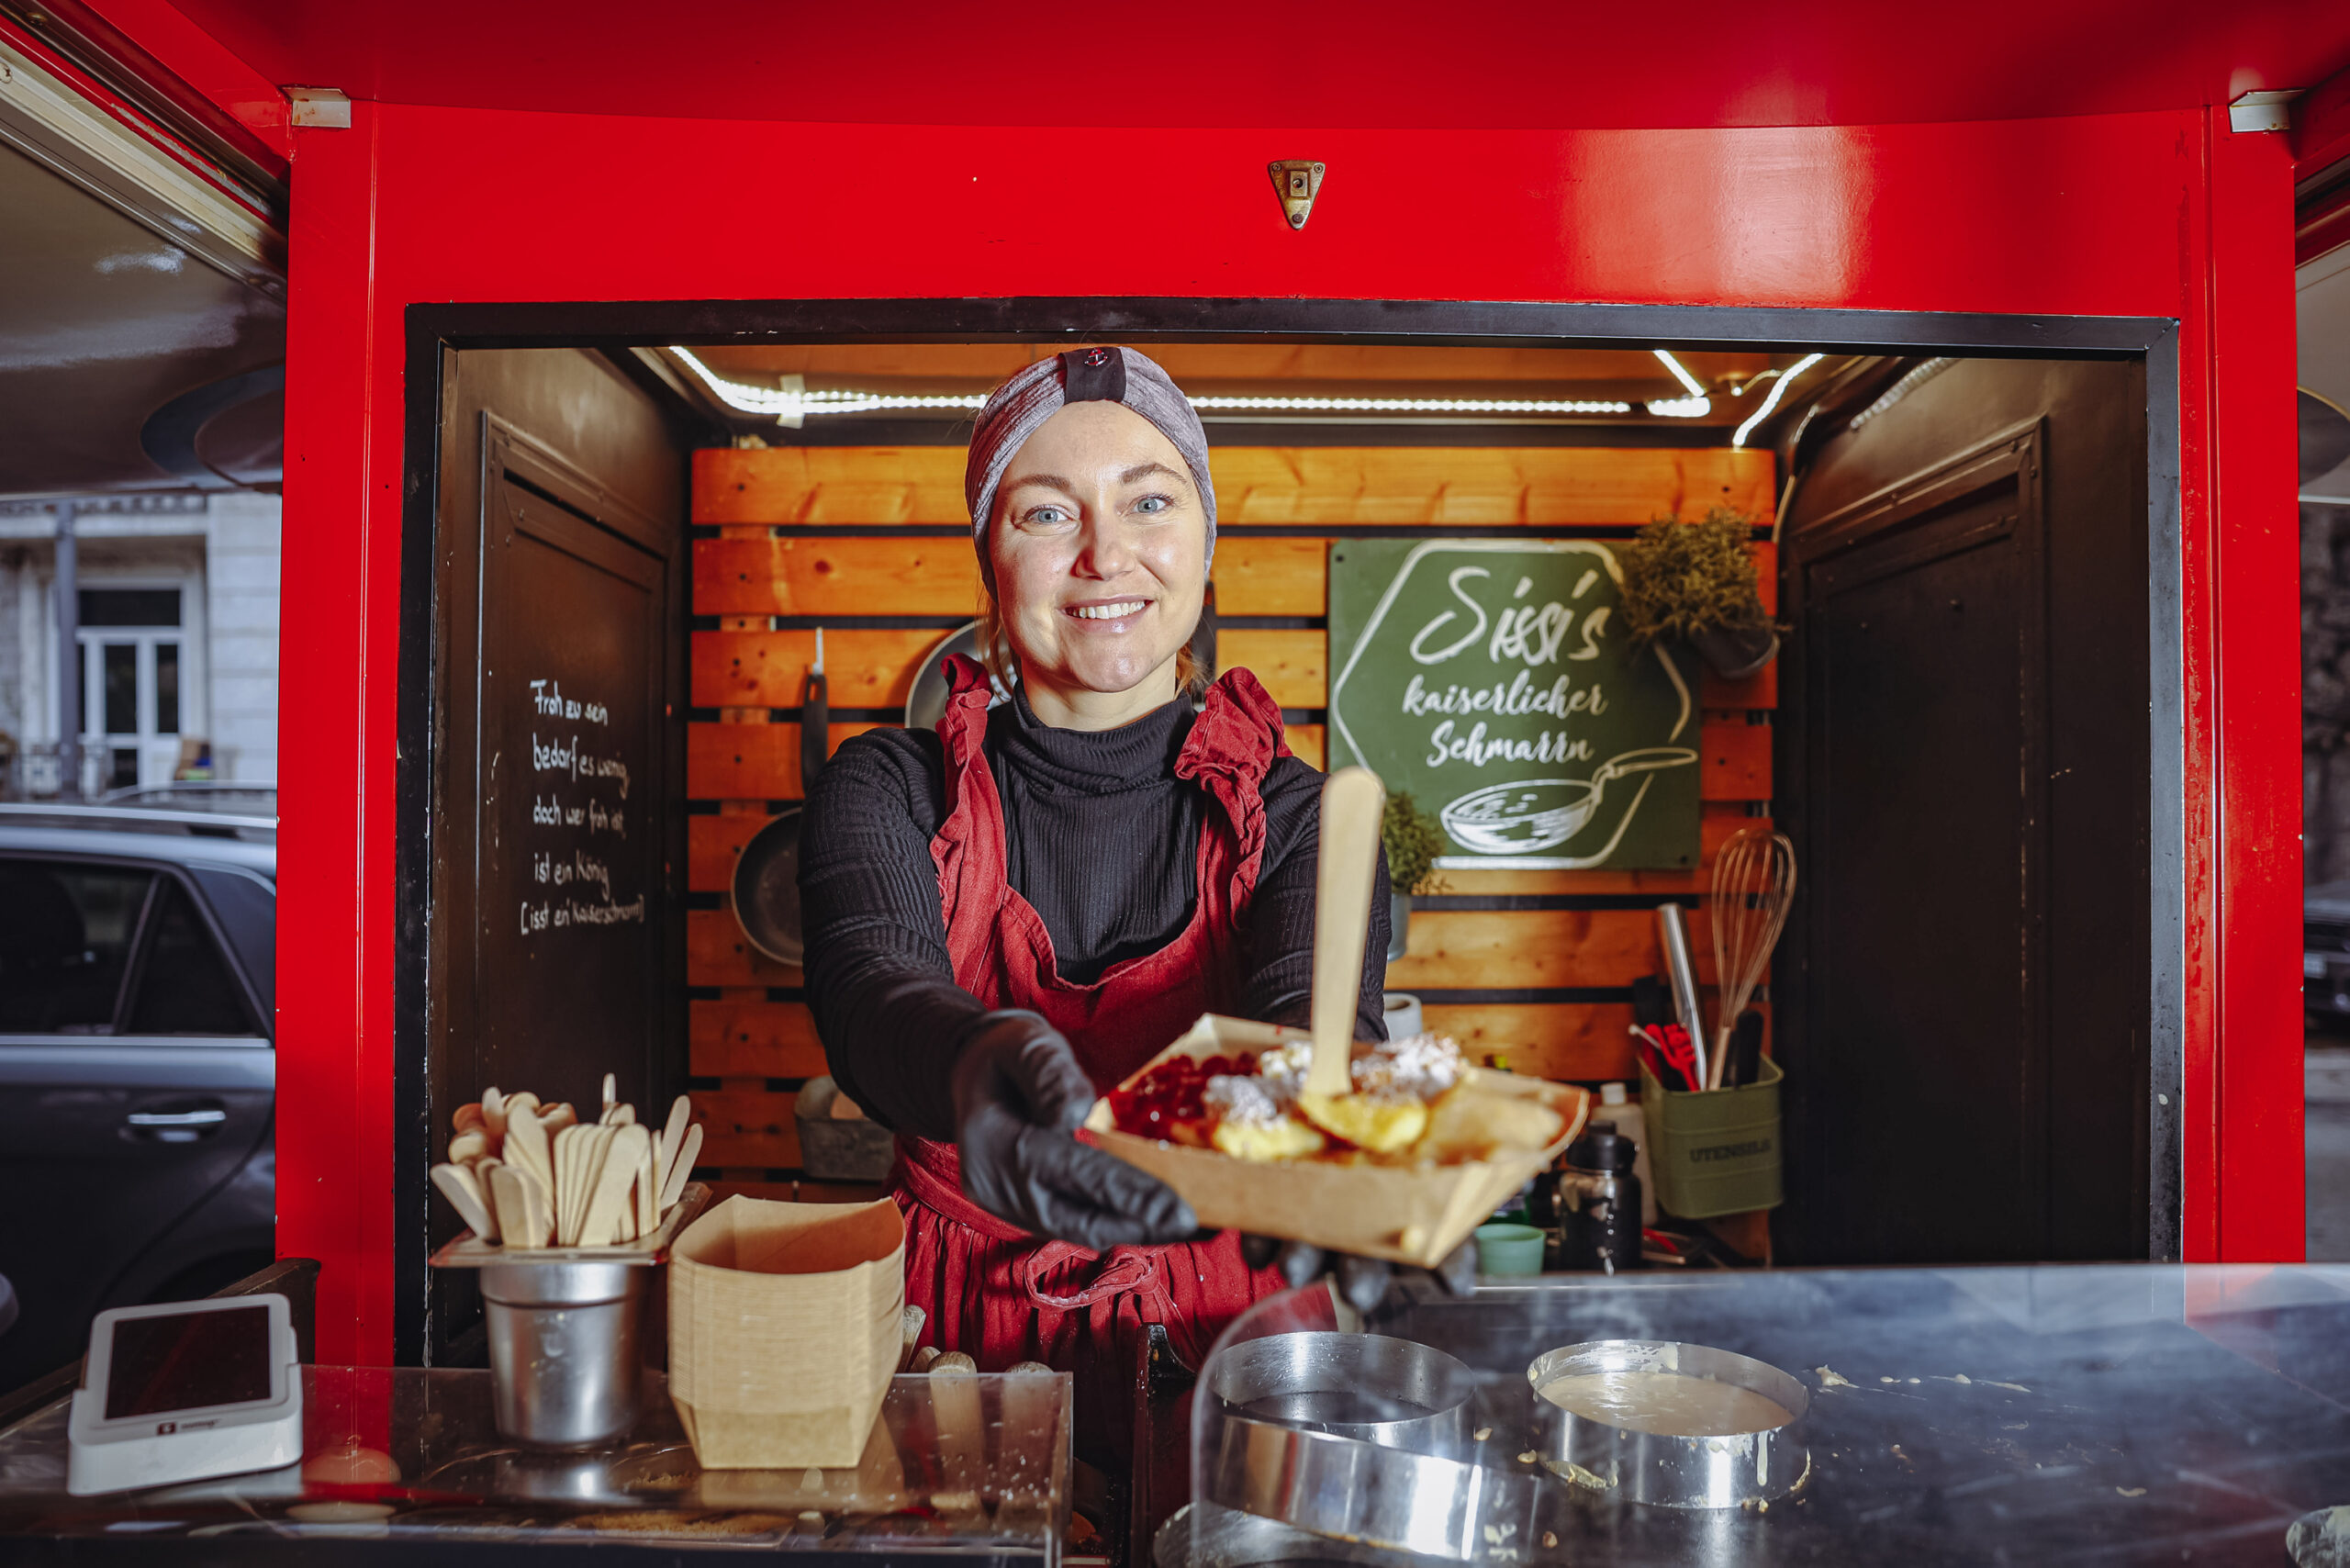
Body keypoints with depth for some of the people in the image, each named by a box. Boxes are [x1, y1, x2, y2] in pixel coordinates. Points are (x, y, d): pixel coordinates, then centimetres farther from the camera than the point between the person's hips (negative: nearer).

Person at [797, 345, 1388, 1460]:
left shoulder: (1295, 815, 1)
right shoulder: (891, 790, 1)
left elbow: (1312, 1006, -18)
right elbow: (870, 987, -18)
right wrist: (978, 1065, -41)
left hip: (1222, 1361, 0)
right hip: (959, 1354, 0)